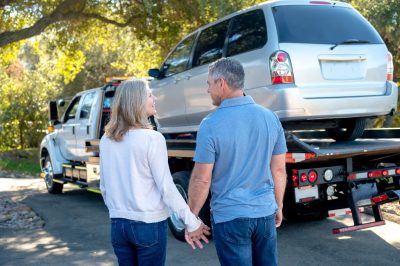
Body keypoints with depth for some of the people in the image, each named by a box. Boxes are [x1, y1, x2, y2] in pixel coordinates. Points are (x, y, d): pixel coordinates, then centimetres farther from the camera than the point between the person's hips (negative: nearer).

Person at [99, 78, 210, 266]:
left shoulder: (106, 140, 2)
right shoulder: (152, 138, -15)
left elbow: (104, 186, 10)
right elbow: (166, 187, -14)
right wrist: (192, 222, -7)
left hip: (118, 224, 5)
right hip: (149, 224, -5)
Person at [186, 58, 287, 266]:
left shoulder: (211, 125, -15)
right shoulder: (270, 118, -1)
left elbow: (201, 179, -12)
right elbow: (279, 170, 6)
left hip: (230, 217, -4)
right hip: (266, 213, 4)